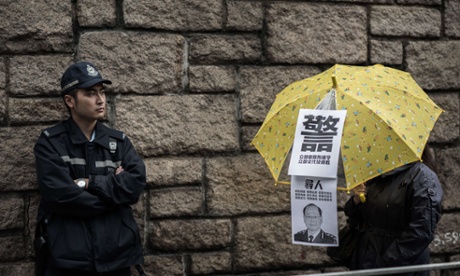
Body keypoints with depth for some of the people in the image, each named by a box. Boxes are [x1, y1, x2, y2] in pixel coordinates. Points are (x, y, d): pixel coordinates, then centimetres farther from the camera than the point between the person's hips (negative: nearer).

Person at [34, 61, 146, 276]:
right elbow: (61, 196, -15)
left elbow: (136, 183, -6)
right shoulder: (50, 143, -2)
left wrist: (89, 183, -13)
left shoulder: (119, 141, 10)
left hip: (117, 256, 4)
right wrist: (114, 192, -7)